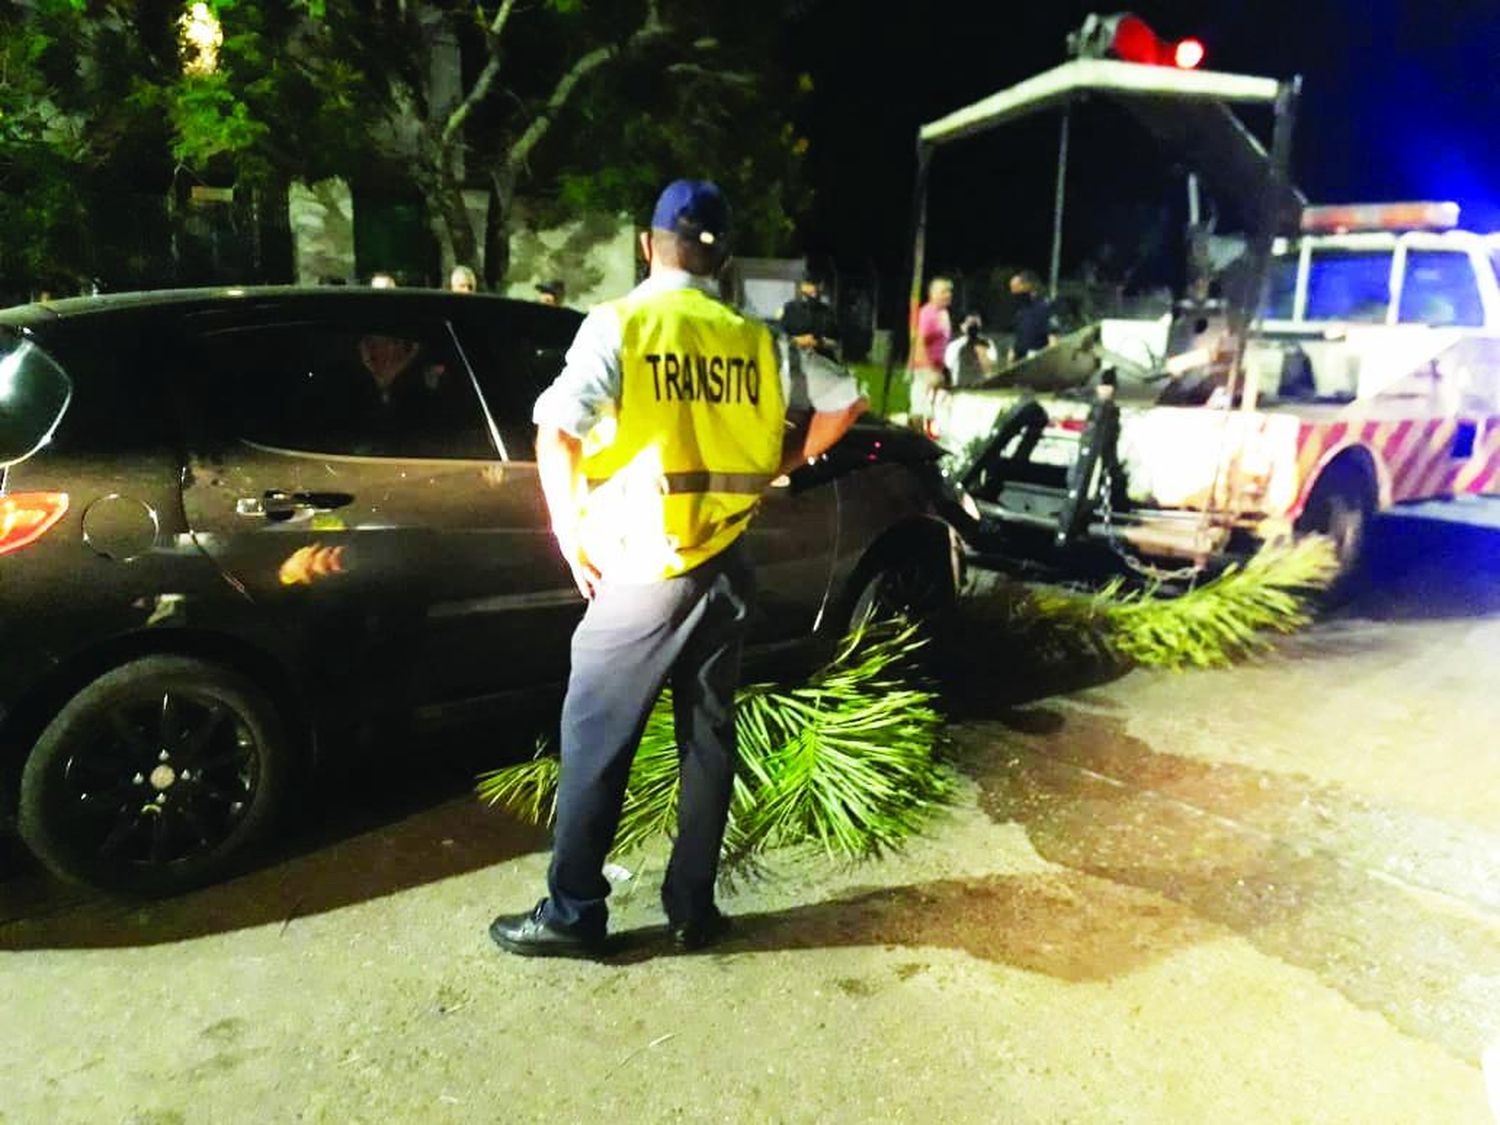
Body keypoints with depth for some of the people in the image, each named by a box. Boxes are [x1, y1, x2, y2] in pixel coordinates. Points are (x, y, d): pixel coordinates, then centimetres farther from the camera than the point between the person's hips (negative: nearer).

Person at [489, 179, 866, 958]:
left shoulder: (619, 325, -8)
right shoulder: (754, 341, 5)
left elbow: (556, 432, -21)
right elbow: (846, 400, 11)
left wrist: (570, 534, -9)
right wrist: (775, 468, 15)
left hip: (641, 572, -4)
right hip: (724, 567, 4)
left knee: (594, 744, 8)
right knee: (708, 739, 14)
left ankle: (572, 915, 18)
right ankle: (692, 909, 24)